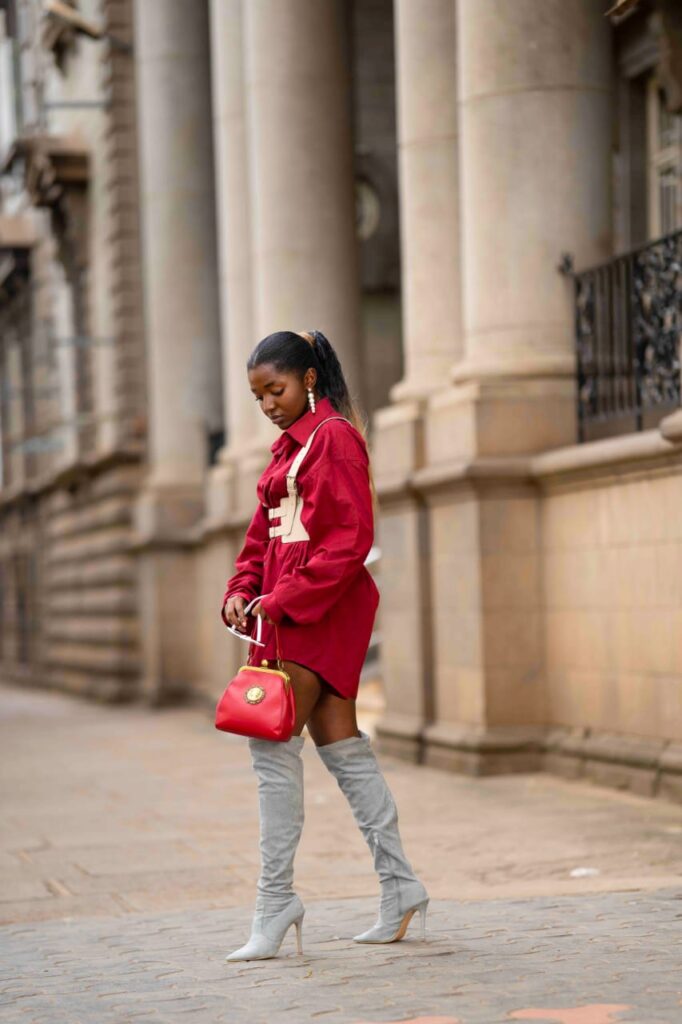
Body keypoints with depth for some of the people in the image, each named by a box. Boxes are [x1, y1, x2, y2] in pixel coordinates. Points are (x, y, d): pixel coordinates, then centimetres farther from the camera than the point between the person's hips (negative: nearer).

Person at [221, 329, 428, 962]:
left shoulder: (334, 436, -9)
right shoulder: (290, 445, 19)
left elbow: (352, 538, -17)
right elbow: (264, 534, 20)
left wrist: (285, 599, -20)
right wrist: (242, 590, 3)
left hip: (325, 608, -9)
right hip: (293, 610, 9)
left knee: (273, 742, -11)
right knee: (341, 747, 10)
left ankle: (275, 901, -8)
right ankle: (400, 887, 16)